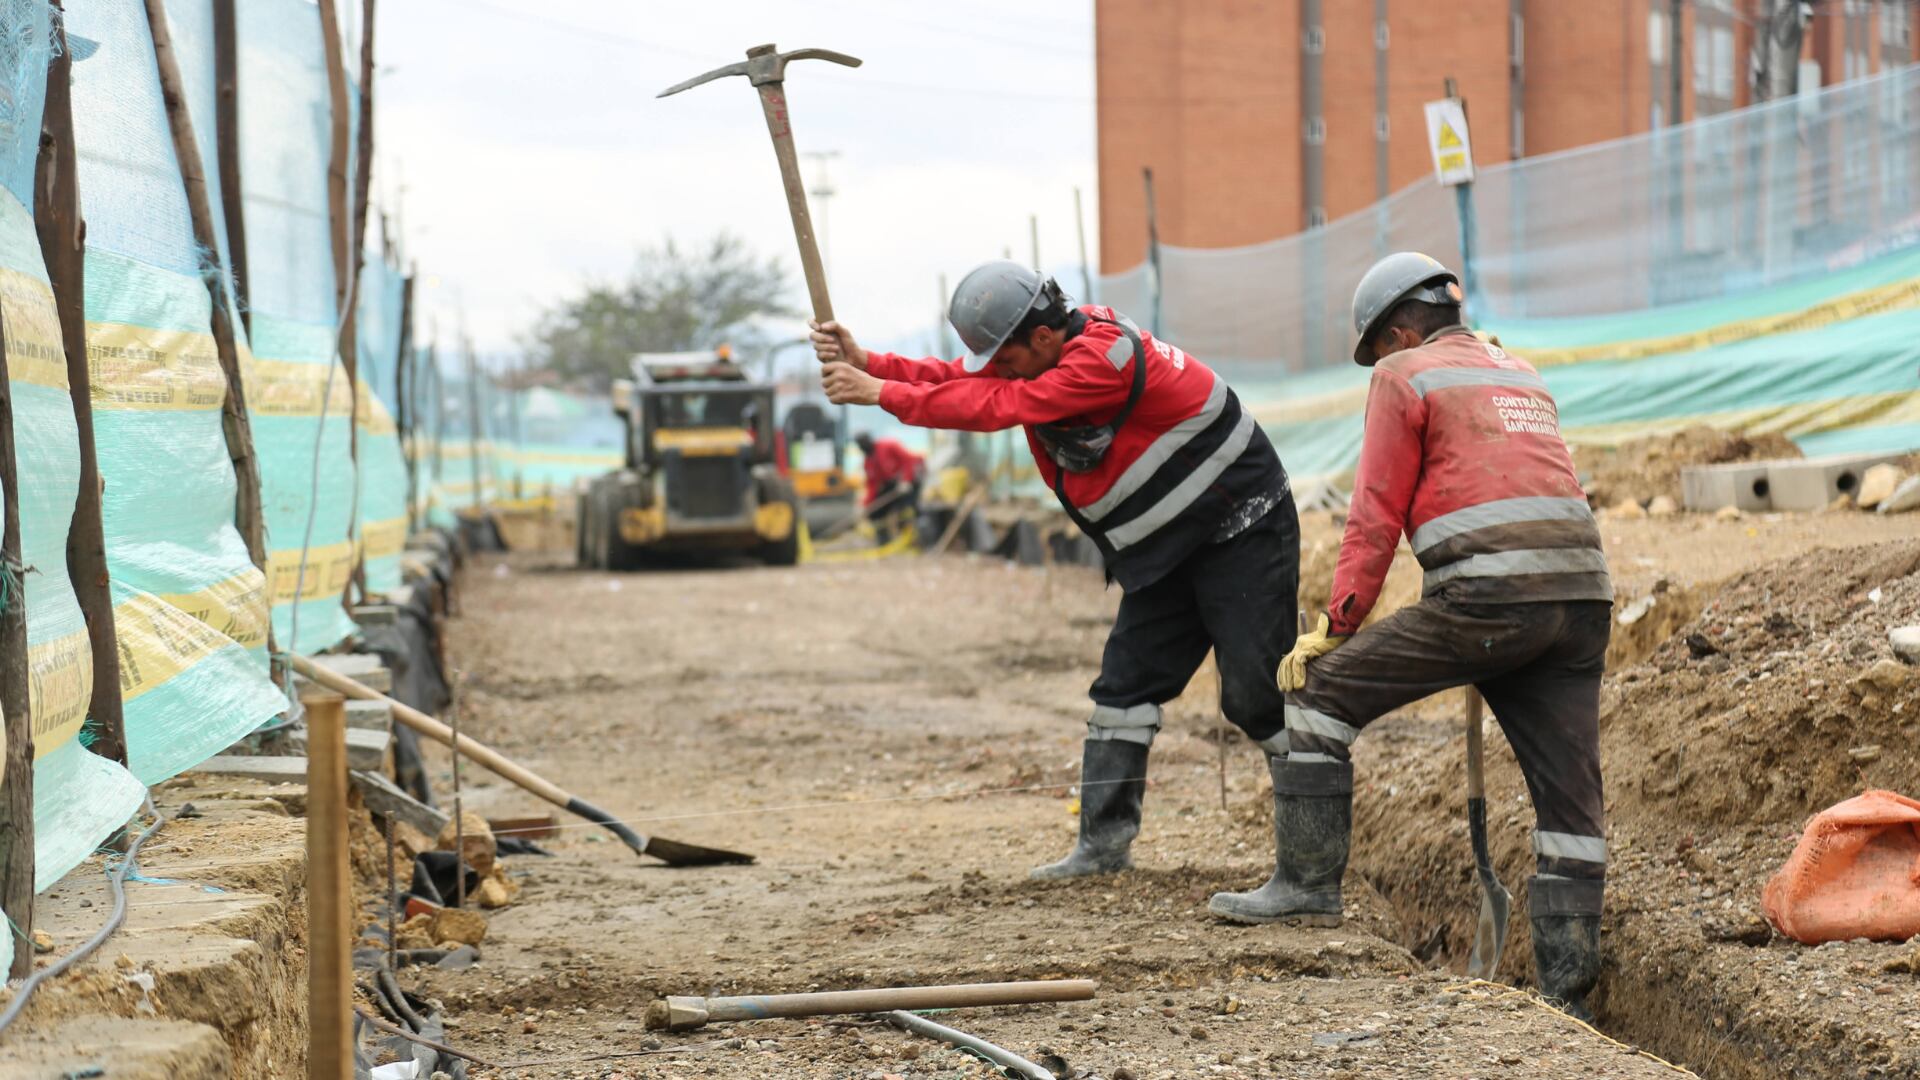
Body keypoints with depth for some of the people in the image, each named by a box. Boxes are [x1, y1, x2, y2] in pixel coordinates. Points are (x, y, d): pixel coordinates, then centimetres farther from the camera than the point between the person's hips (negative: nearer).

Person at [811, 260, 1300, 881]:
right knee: (1125, 684, 7)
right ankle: (1104, 844, 10)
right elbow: (961, 380, -2)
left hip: (1240, 532, -10)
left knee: (1256, 693, -11)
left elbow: (999, 406, -28)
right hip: (1166, 551, 10)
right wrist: (866, 363, -15)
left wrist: (880, 394, -26)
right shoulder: (1044, 351, 2)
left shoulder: (1103, 358, -26)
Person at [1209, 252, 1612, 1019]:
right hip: (1583, 596, 7)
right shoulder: (1522, 375, 28)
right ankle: (1565, 991, 5)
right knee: (1571, 801, 6)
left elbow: (1376, 516, 2)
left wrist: (1336, 627, 5)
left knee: (1319, 691, 7)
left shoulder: (1406, 375, 7)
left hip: (1490, 596, -7)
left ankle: (1307, 884, 4)